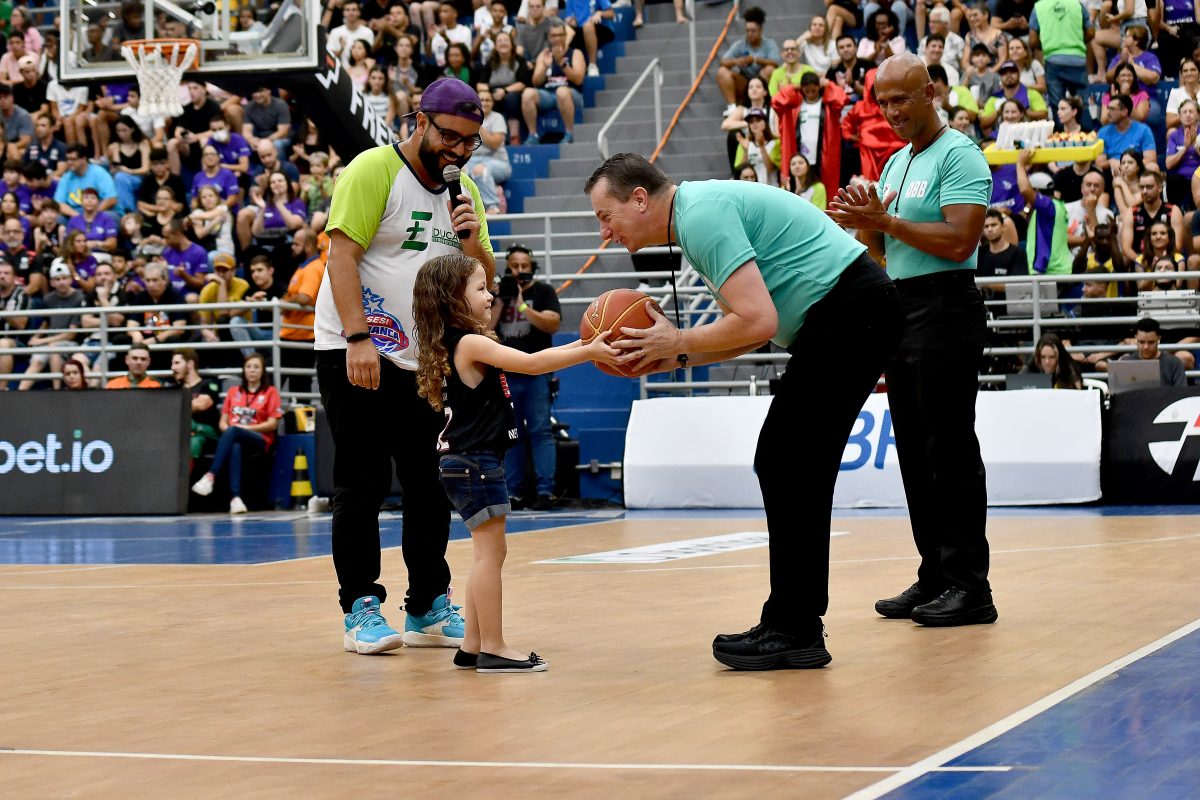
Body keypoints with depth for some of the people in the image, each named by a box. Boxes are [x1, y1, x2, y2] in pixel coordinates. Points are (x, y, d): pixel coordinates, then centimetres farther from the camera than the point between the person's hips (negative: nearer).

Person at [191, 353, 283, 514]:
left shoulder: (270, 392, 11)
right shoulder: (233, 392, 22)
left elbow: (272, 424, 1)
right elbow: (223, 422, 18)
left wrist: (246, 427, -10)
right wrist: (227, 429, -7)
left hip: (259, 441, -2)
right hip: (234, 439, 2)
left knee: (233, 431, -37)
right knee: (235, 448, -38)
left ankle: (211, 476, -49)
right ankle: (235, 498, -54)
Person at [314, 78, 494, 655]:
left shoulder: (465, 192, 12)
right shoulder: (374, 170, -9)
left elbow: (485, 280, 15)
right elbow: (342, 255, -16)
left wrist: (472, 241, -7)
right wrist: (358, 338, -25)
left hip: (428, 362, 7)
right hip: (357, 355, -7)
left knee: (431, 487, 8)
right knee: (362, 485, -4)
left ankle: (428, 608, 16)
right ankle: (361, 608, 2)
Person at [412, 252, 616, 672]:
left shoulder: (467, 344, 15)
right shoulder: (471, 344, -15)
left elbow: (526, 362, 19)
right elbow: (531, 363, -20)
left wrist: (581, 346, 12)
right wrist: (590, 353, -16)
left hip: (472, 461, 10)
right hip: (475, 461, -10)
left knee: (489, 552, 14)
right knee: (491, 549, -8)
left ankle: (472, 645, 17)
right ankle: (493, 648, -7)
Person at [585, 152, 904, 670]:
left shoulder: (702, 214, -15)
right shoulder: (701, 211, 17)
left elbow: (757, 322, -23)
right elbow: (750, 326, 20)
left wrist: (679, 341, -8)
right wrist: (675, 354, 7)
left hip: (850, 312, -11)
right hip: (849, 317, 11)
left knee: (787, 467, -11)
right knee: (786, 468, 10)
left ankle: (795, 632, -8)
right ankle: (794, 624, 13)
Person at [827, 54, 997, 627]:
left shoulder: (958, 156, -9)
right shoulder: (895, 164, 19)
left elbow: (959, 240, -20)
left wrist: (886, 220, -18)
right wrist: (866, 223, -1)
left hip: (945, 310, -9)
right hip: (899, 311, 9)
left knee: (951, 450, -9)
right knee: (915, 451, 10)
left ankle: (969, 586, -7)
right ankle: (935, 578, 16)